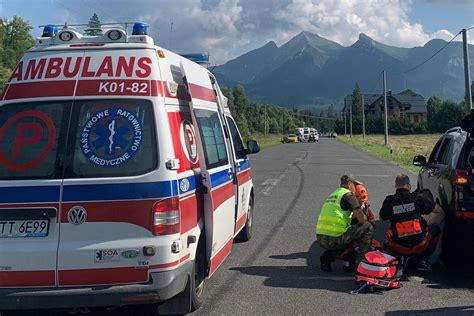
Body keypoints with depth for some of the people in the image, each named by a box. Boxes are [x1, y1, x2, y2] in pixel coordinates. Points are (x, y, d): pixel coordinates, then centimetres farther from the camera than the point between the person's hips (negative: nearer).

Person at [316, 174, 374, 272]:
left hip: (320, 239, 8)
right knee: (367, 227, 0)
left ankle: (327, 257, 14)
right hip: (333, 239, -8)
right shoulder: (348, 195, -4)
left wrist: (359, 209, 31)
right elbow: (362, 219, -9)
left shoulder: (332, 195, 23)